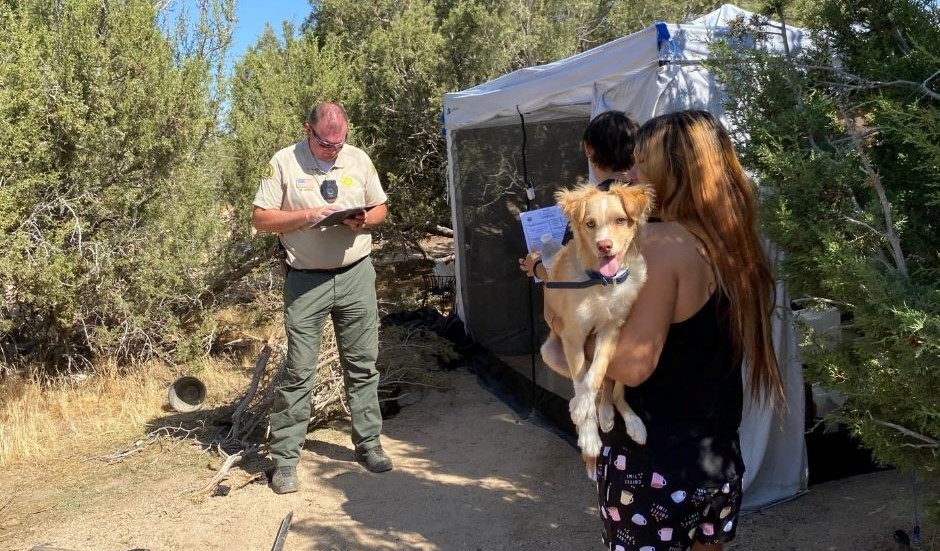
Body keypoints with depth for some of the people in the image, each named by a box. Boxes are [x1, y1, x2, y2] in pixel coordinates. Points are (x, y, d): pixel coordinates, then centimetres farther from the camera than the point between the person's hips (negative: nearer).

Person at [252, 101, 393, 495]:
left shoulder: (359, 159, 6)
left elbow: (381, 208, 13)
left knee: (362, 365, 10)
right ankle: (284, 459, 10)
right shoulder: (284, 163, -4)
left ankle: (369, 444, 24)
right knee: (299, 371, 0)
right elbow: (260, 218, -5)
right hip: (306, 281, -3)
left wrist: (365, 221, -9)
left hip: (356, 275, 3)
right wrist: (306, 216, -18)